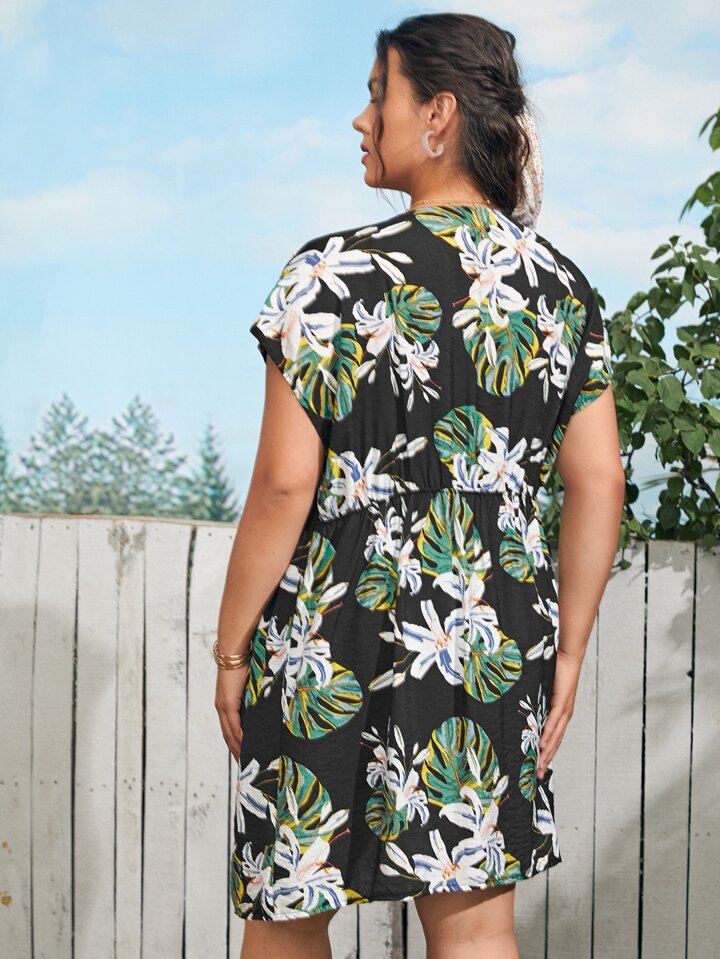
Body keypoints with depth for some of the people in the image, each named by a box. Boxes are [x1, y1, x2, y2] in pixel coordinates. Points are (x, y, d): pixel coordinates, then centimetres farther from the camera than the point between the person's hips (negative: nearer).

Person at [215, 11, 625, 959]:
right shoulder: (565, 287, 4)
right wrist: (567, 651, 12)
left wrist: (232, 648, -2)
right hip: (499, 643, 5)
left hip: (338, 639, -4)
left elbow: (284, 485, -13)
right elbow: (598, 484, 4)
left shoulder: (336, 275, -12)